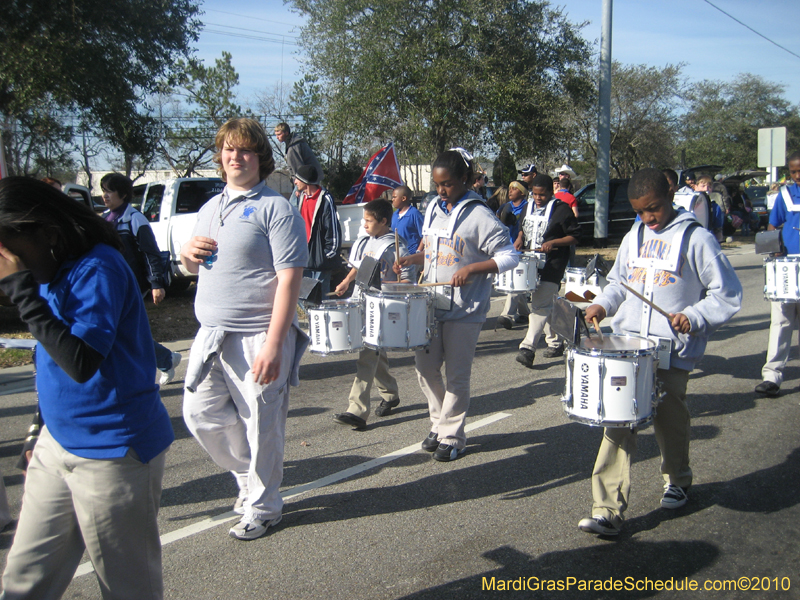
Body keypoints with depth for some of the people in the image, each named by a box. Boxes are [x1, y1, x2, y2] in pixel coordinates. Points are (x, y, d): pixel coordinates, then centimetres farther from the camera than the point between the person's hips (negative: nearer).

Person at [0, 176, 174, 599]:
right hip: (57, 445, 9)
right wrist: (43, 433, 22)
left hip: (112, 454, -8)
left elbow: (82, 362, -28)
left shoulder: (98, 269, -18)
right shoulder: (52, 272, 8)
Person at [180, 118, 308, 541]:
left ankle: (262, 506, 22)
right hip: (211, 336, 7)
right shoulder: (210, 208, 15)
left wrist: (274, 343, -23)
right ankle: (250, 476, 33)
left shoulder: (276, 209, -8)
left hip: (257, 338, -7)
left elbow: (289, 279, -16)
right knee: (200, 414, 10)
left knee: (260, 425, 2)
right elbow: (196, 268, 27)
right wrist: (188, 255, 1)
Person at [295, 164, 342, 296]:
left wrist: (328, 254, -12)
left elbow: (334, 230, -14)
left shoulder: (325, 199, -13)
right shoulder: (302, 197, 12)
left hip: (320, 261, -8)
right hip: (304, 258, 8)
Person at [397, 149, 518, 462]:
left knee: (456, 375, 3)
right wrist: (412, 258, 2)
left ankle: (452, 437, 17)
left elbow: (509, 257, -13)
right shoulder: (433, 207, 9)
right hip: (432, 304, 7)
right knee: (425, 369, 10)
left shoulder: (478, 215, -12)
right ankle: (439, 424, 30)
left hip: (465, 310, -6)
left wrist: (471, 268, -23)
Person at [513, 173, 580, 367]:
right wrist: (520, 238, 5)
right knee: (546, 304, 14)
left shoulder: (561, 209, -9)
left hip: (552, 264, -7)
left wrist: (553, 243, -21)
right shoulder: (529, 207, 11)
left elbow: (575, 236, -8)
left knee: (540, 304, -15)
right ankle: (555, 343, 26)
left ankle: (528, 347, -21)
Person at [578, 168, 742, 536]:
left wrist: (694, 316, -18)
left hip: (672, 352, -3)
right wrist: (603, 304, 4)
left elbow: (727, 294, -3)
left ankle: (677, 481, 41)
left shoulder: (696, 239, -4)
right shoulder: (634, 237, 12)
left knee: (670, 421, 11)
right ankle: (608, 510, -3)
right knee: (617, 423, -4)